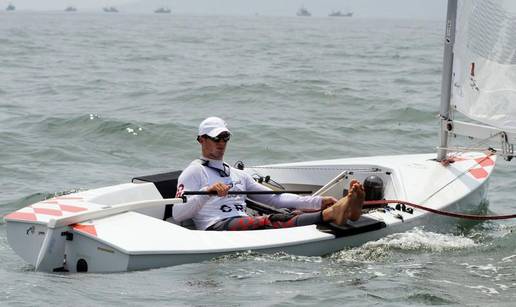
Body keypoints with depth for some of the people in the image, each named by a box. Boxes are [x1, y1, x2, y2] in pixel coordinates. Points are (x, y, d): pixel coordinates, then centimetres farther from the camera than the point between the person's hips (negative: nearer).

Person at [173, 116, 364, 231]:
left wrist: (318, 202, 12)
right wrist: (206, 192, -18)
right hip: (215, 228, -7)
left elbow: (274, 198, 24)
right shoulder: (193, 172, 11)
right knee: (269, 222, -34)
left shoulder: (238, 175, 31)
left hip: (246, 227, 7)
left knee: (293, 217, -23)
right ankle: (330, 214, -55)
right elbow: (177, 214, -2)